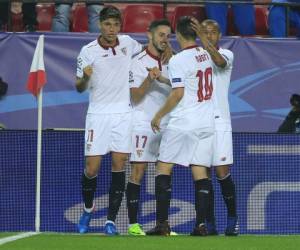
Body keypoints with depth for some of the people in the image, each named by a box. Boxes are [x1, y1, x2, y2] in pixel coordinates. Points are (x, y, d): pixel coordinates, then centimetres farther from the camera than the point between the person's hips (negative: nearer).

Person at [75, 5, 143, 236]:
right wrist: (85, 77, -23)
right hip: (98, 114, -2)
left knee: (119, 165, -4)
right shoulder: (88, 51, -4)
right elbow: (80, 88, -1)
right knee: (92, 168, -3)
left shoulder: (128, 43, 4)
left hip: (123, 114, 2)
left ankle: (111, 220, 0)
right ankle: (88, 208, 26)